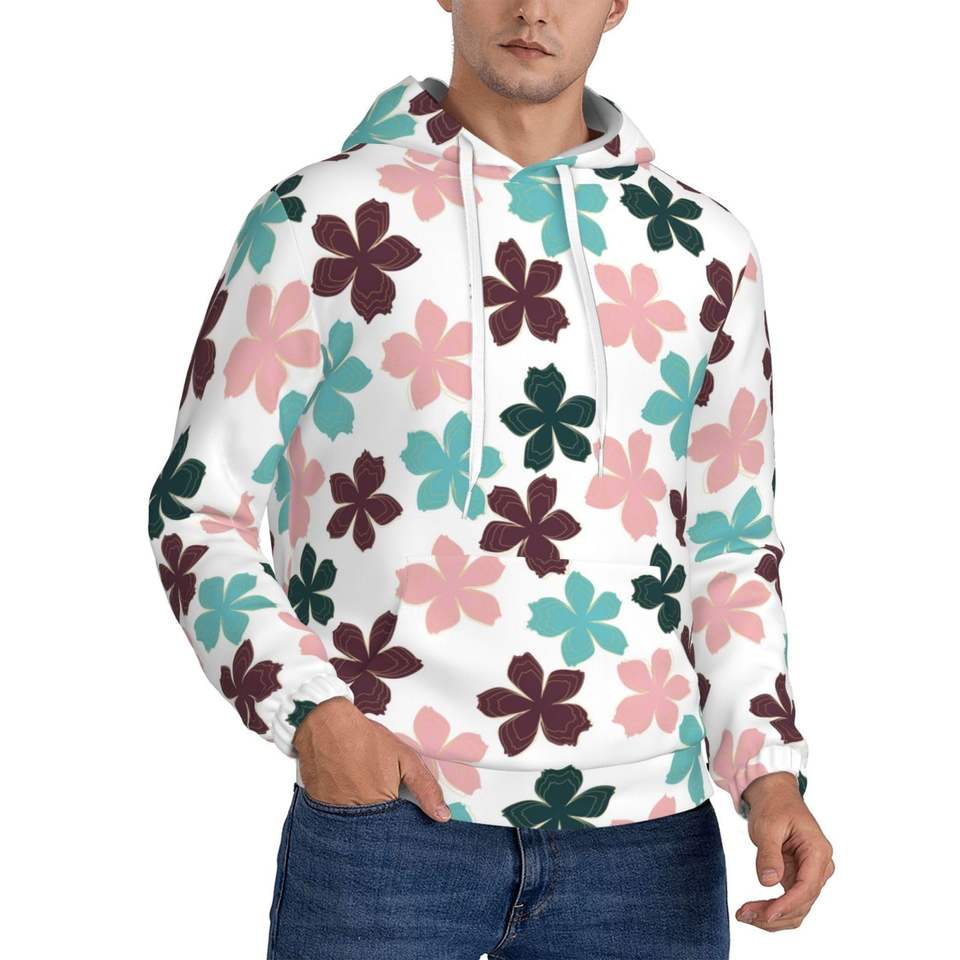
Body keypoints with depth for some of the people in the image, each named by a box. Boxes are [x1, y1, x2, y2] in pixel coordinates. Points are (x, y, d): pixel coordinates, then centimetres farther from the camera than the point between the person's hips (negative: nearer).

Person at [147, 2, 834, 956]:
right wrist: (307, 708, -13)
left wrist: (769, 768, 3)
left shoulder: (705, 249, 10)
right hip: (387, 812, -3)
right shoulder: (324, 221, 1)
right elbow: (198, 508, 3)